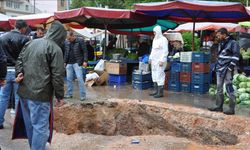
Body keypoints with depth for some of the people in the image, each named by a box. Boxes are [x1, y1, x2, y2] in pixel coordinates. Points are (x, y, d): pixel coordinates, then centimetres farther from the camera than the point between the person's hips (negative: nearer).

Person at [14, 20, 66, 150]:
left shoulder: (30, 43, 13)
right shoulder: (55, 48, -11)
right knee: (40, 127, -1)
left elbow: (19, 60, 16)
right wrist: (60, 95, -7)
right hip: (40, 94, -8)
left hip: (23, 92, 8)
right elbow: (57, 75, -13)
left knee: (30, 125, 19)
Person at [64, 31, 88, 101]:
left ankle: (83, 95, -1)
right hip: (69, 63, 5)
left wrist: (85, 61, -13)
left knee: (80, 78, -8)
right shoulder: (66, 42, 9)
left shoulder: (80, 41, -6)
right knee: (69, 79, 8)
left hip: (77, 63, -5)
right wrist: (65, 62, 13)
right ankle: (69, 94, 19)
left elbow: (85, 51, -6)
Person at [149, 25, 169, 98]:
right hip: (154, 60, 9)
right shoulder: (155, 39, 16)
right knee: (154, 76, 11)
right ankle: (156, 91, 19)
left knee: (160, 76, -9)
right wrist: (150, 58, 18)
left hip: (160, 60, -9)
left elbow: (165, 51, -15)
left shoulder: (163, 39, -10)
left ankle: (160, 92, -5)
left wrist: (162, 60, -20)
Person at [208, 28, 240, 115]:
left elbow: (236, 56, -15)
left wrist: (231, 67, -18)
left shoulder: (233, 43, -10)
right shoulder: (221, 43, 15)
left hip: (227, 69, -9)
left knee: (229, 88, -5)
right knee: (219, 88, 13)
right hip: (220, 69, 9)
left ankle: (231, 108, 2)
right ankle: (219, 106, 22)